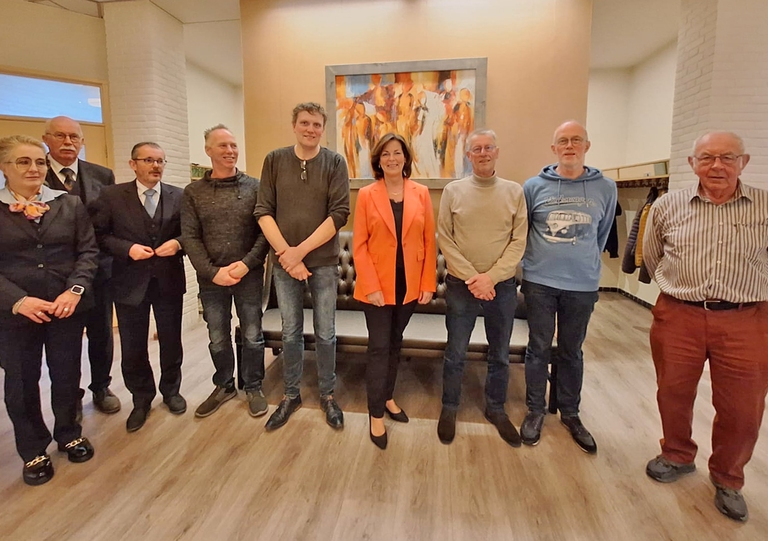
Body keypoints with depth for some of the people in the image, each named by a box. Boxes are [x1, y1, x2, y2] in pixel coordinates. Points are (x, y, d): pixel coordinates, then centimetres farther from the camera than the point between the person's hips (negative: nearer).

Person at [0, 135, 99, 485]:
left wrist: (75, 289, -13)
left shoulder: (70, 204, 4)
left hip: (67, 307, 1)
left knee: (68, 375, 12)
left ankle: (69, 433, 35)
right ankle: (33, 450, 31)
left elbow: (88, 250, 1)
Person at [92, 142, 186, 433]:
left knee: (171, 342, 13)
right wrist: (127, 248, -18)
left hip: (169, 279, 1)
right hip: (130, 281, 0)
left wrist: (178, 243, -17)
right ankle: (141, 399, 30)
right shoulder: (112, 195, -2)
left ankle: (171, 390, 35)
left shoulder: (178, 196, 2)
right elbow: (100, 235, -3)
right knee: (133, 347, 10)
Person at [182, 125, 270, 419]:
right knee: (217, 339, 14)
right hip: (211, 278, 2)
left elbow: (265, 230, -6)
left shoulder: (254, 186, -1)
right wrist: (213, 272, -12)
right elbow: (189, 237, -2)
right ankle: (224, 386, 36)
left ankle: (253, 387, 29)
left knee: (252, 336, 9)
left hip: (249, 275, -1)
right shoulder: (193, 192, 3)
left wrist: (246, 264, -15)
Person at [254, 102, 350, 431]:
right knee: (290, 333, 12)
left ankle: (327, 394, 28)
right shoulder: (274, 160, 3)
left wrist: (301, 249, -14)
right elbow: (263, 211, -1)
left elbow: (340, 213, -10)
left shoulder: (334, 162, -2)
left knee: (325, 334, 9)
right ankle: (291, 395, 30)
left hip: (323, 261, -1)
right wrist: (285, 253, -12)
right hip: (284, 260, 1)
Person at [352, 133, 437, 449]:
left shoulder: (421, 194, 2)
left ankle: (387, 397, 34)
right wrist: (371, 286, -13)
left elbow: (429, 242, 2)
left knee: (395, 343, 16)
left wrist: (428, 284, -2)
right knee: (379, 347, 2)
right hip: (377, 285, -3)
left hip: (409, 284, 3)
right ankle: (376, 414, 15)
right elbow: (359, 245, -7)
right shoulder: (367, 195, -4)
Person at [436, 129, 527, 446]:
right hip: (460, 286, -1)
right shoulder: (453, 191, 0)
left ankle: (496, 409, 35)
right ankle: (449, 408, 30)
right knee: (455, 354, 9)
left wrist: (491, 277, -13)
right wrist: (471, 277, -13)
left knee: (500, 355, 14)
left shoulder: (514, 191, 2)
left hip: (502, 287, 2)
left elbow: (519, 242, -2)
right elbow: (444, 239, -4)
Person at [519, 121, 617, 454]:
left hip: (583, 285, 1)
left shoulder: (605, 188, 2)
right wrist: (533, 262, 8)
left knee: (572, 351, 14)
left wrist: (584, 264, 15)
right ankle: (535, 410, 26)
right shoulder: (534, 186, -2)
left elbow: (602, 235, 12)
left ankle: (570, 413, 31)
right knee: (538, 349, 9)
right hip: (539, 282, -1)